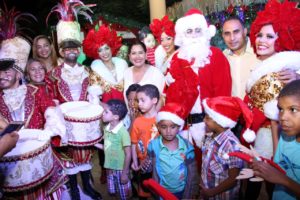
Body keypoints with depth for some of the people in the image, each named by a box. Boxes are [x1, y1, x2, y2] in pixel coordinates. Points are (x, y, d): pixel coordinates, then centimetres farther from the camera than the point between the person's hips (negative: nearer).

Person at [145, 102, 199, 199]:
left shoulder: (187, 147, -12)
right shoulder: (153, 145, -12)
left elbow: (192, 173, -5)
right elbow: (151, 167, -3)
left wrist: (189, 195, -3)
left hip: (181, 191, 0)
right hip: (161, 191, 0)